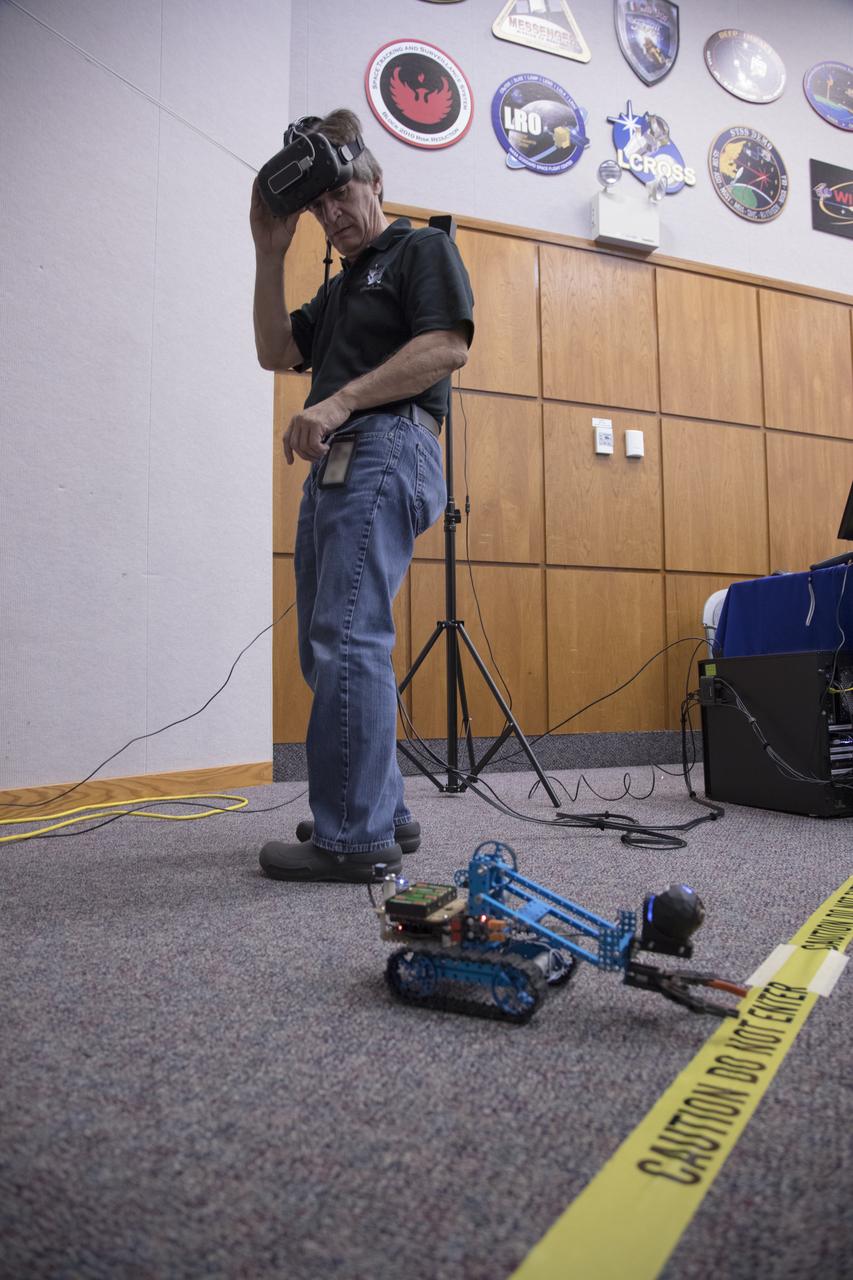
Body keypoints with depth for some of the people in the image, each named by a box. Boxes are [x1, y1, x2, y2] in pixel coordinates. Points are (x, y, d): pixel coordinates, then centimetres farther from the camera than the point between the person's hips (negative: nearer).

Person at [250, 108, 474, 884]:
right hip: (335, 463, 9)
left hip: (388, 450, -9)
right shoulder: (340, 286, 31)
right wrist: (271, 254, 14)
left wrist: (340, 401, -17)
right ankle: (383, 813, 14)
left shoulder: (423, 249, 7)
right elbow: (277, 352, 21)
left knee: (348, 639, -17)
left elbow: (448, 347, -10)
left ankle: (355, 839, -11)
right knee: (327, 644, 6)